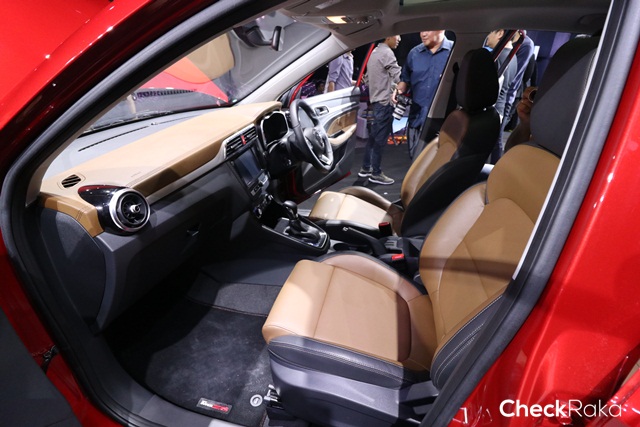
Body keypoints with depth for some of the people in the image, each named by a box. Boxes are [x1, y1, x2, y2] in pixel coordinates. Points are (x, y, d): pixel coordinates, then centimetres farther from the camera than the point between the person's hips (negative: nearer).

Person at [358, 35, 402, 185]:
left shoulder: (375, 52, 18)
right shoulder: (386, 52, -12)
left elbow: (369, 77, 21)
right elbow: (398, 76, -17)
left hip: (376, 99, 10)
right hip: (385, 100, -10)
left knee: (374, 135, 14)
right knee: (380, 138, -6)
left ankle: (366, 168, 20)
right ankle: (376, 173, -1)